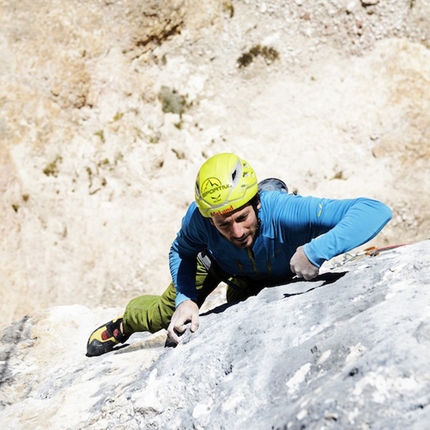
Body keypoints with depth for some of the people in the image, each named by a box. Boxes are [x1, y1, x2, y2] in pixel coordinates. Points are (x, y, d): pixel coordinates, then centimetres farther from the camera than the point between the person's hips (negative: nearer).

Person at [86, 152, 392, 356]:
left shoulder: (284, 211, -51)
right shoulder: (199, 217, -42)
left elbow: (375, 211, -60)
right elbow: (182, 252, -15)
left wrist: (315, 252, -70)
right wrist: (185, 300, -32)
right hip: (219, 261, 1)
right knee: (166, 315, 11)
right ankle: (122, 324, 45)